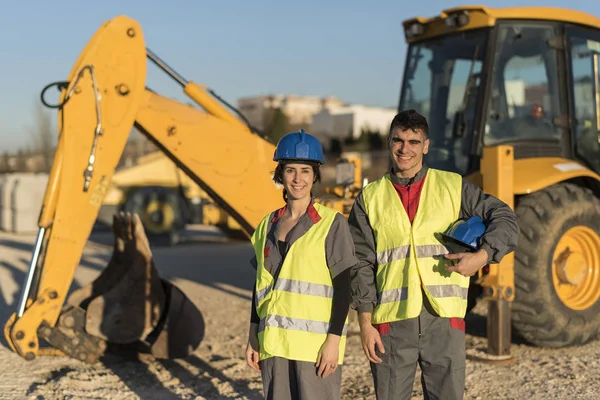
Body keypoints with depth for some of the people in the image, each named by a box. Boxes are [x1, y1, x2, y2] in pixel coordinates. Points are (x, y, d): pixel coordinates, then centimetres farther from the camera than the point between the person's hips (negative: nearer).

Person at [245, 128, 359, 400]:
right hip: (274, 343, 5)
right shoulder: (268, 225, 11)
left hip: (316, 343, -4)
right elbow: (260, 285, 14)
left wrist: (334, 340, -12)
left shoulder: (332, 224, -4)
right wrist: (253, 337, 12)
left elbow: (342, 287, -6)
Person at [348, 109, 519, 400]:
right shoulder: (370, 198, 7)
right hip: (392, 321, 0)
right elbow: (362, 264, 4)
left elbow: (504, 218, 5)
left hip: (444, 320, 0)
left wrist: (483, 255, -14)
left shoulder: (452, 186, 7)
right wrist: (365, 323, -2)